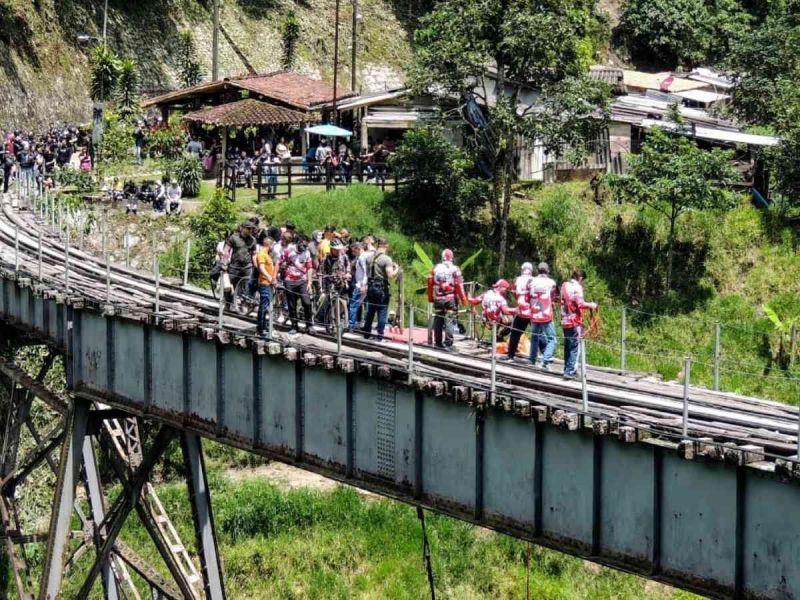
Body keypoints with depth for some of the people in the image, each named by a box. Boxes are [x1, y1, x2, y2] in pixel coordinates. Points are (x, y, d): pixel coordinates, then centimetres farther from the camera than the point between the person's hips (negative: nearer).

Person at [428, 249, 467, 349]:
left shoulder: (435, 269, 4)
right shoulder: (454, 269, -6)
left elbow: (430, 284, 7)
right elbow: (459, 285, -11)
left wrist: (430, 298, 16)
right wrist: (463, 299, -8)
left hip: (438, 299, 3)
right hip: (451, 298, -3)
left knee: (438, 320, 12)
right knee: (449, 320, -3)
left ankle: (438, 342, 18)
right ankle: (448, 343, -9)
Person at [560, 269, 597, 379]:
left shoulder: (565, 285, 11)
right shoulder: (577, 287, -12)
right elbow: (580, 304, -20)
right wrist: (591, 305, -5)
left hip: (565, 321, 8)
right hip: (575, 321, -8)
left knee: (567, 347, 15)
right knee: (575, 347, -3)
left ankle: (567, 369, 19)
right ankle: (570, 371, -8)